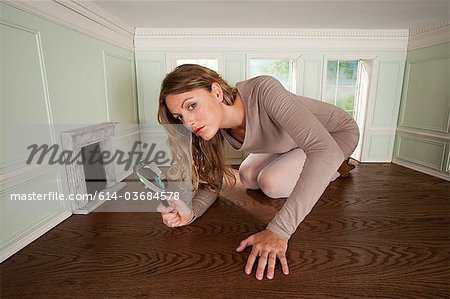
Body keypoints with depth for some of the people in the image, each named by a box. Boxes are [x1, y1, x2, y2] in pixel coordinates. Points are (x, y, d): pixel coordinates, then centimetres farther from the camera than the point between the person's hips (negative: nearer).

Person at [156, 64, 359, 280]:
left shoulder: (263, 90, -38)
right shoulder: (212, 124, -18)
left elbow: (325, 150, -46)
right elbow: (212, 182, -11)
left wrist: (279, 230, -50)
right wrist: (190, 212, -33)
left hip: (337, 132, -6)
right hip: (292, 138, 6)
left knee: (271, 184, -21)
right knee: (248, 178, -5)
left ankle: (335, 170, 6)